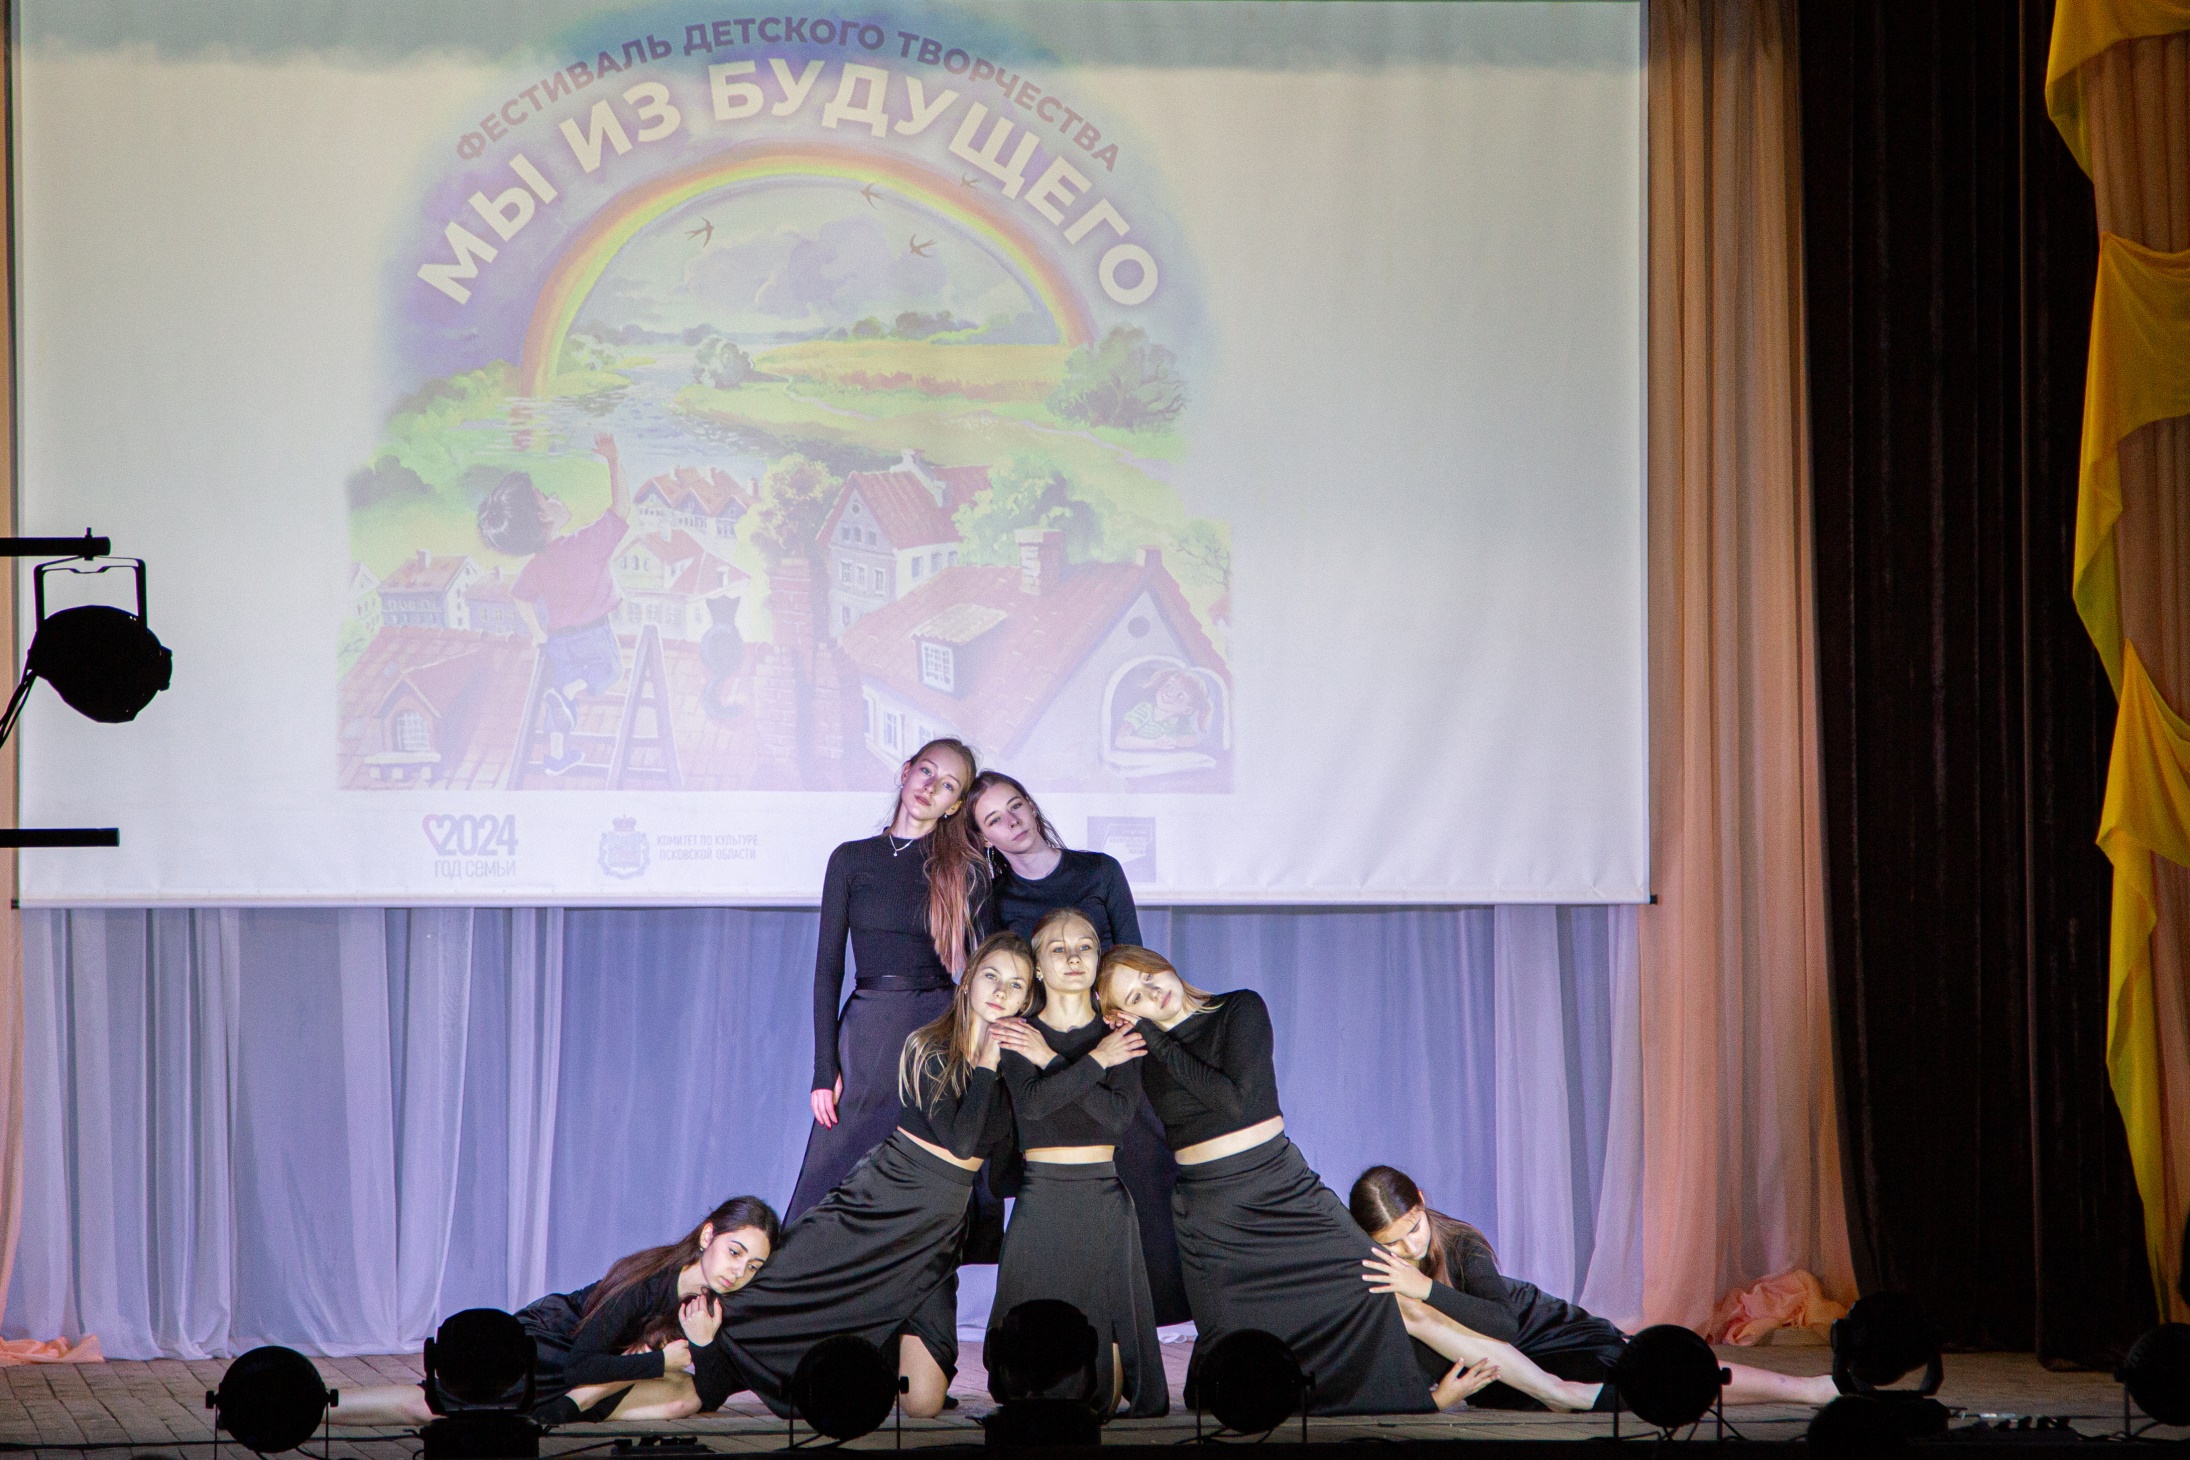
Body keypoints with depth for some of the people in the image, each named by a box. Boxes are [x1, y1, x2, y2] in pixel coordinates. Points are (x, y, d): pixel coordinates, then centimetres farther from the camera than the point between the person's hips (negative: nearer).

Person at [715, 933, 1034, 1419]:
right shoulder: (929, 1048, -7)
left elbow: (1004, 1157, -2)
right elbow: (959, 1140, -17)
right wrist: (987, 1065, -14)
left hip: (941, 1229, 4)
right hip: (886, 1201, -4)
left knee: (922, 1403, -5)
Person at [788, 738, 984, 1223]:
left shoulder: (964, 870, 8)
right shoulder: (853, 859, 7)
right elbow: (827, 966, 4)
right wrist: (824, 1068, -3)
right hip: (869, 1032, 0)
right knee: (834, 1192, -4)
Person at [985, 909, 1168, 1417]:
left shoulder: (1118, 1035, 7)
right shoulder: (1019, 1034, 5)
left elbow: (1119, 1114, -9)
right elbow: (1031, 1101, -14)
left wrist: (1050, 1060, -8)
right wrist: (1096, 1060, -10)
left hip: (1104, 1202, 1)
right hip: (1041, 1199, -1)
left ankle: (1103, 1403, 22)